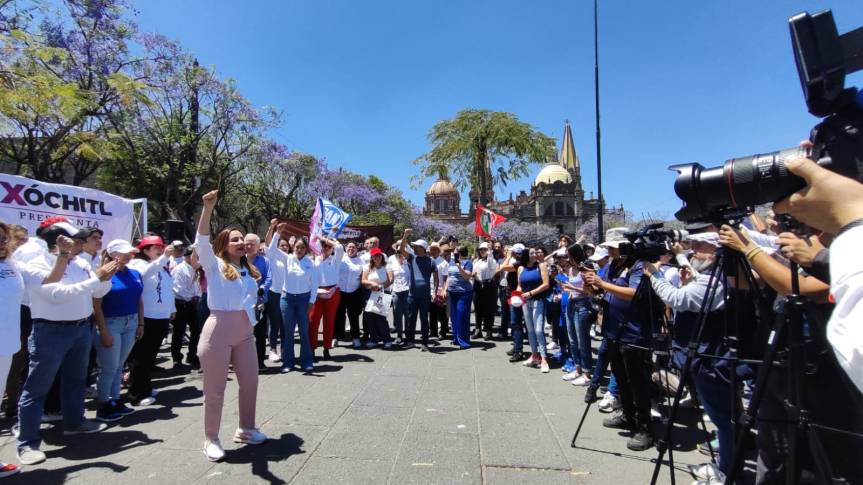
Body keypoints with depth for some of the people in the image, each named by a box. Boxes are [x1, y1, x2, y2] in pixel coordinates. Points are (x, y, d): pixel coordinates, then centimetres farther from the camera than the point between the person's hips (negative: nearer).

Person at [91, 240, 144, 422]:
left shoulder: (135, 274, 6)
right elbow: (96, 305, -14)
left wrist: (140, 324, 8)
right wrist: (103, 331, -16)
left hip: (130, 324, 6)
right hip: (110, 324, -6)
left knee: (119, 366, 14)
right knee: (109, 368, 2)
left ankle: (115, 401, 25)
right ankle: (103, 407, 16)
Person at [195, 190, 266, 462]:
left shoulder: (249, 271, 14)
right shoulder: (215, 265, -3)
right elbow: (201, 241, -19)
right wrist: (207, 208, -29)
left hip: (244, 331, 6)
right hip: (218, 330, -6)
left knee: (250, 382, 12)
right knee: (215, 388, 3)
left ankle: (246, 429, 31)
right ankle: (211, 439, 20)